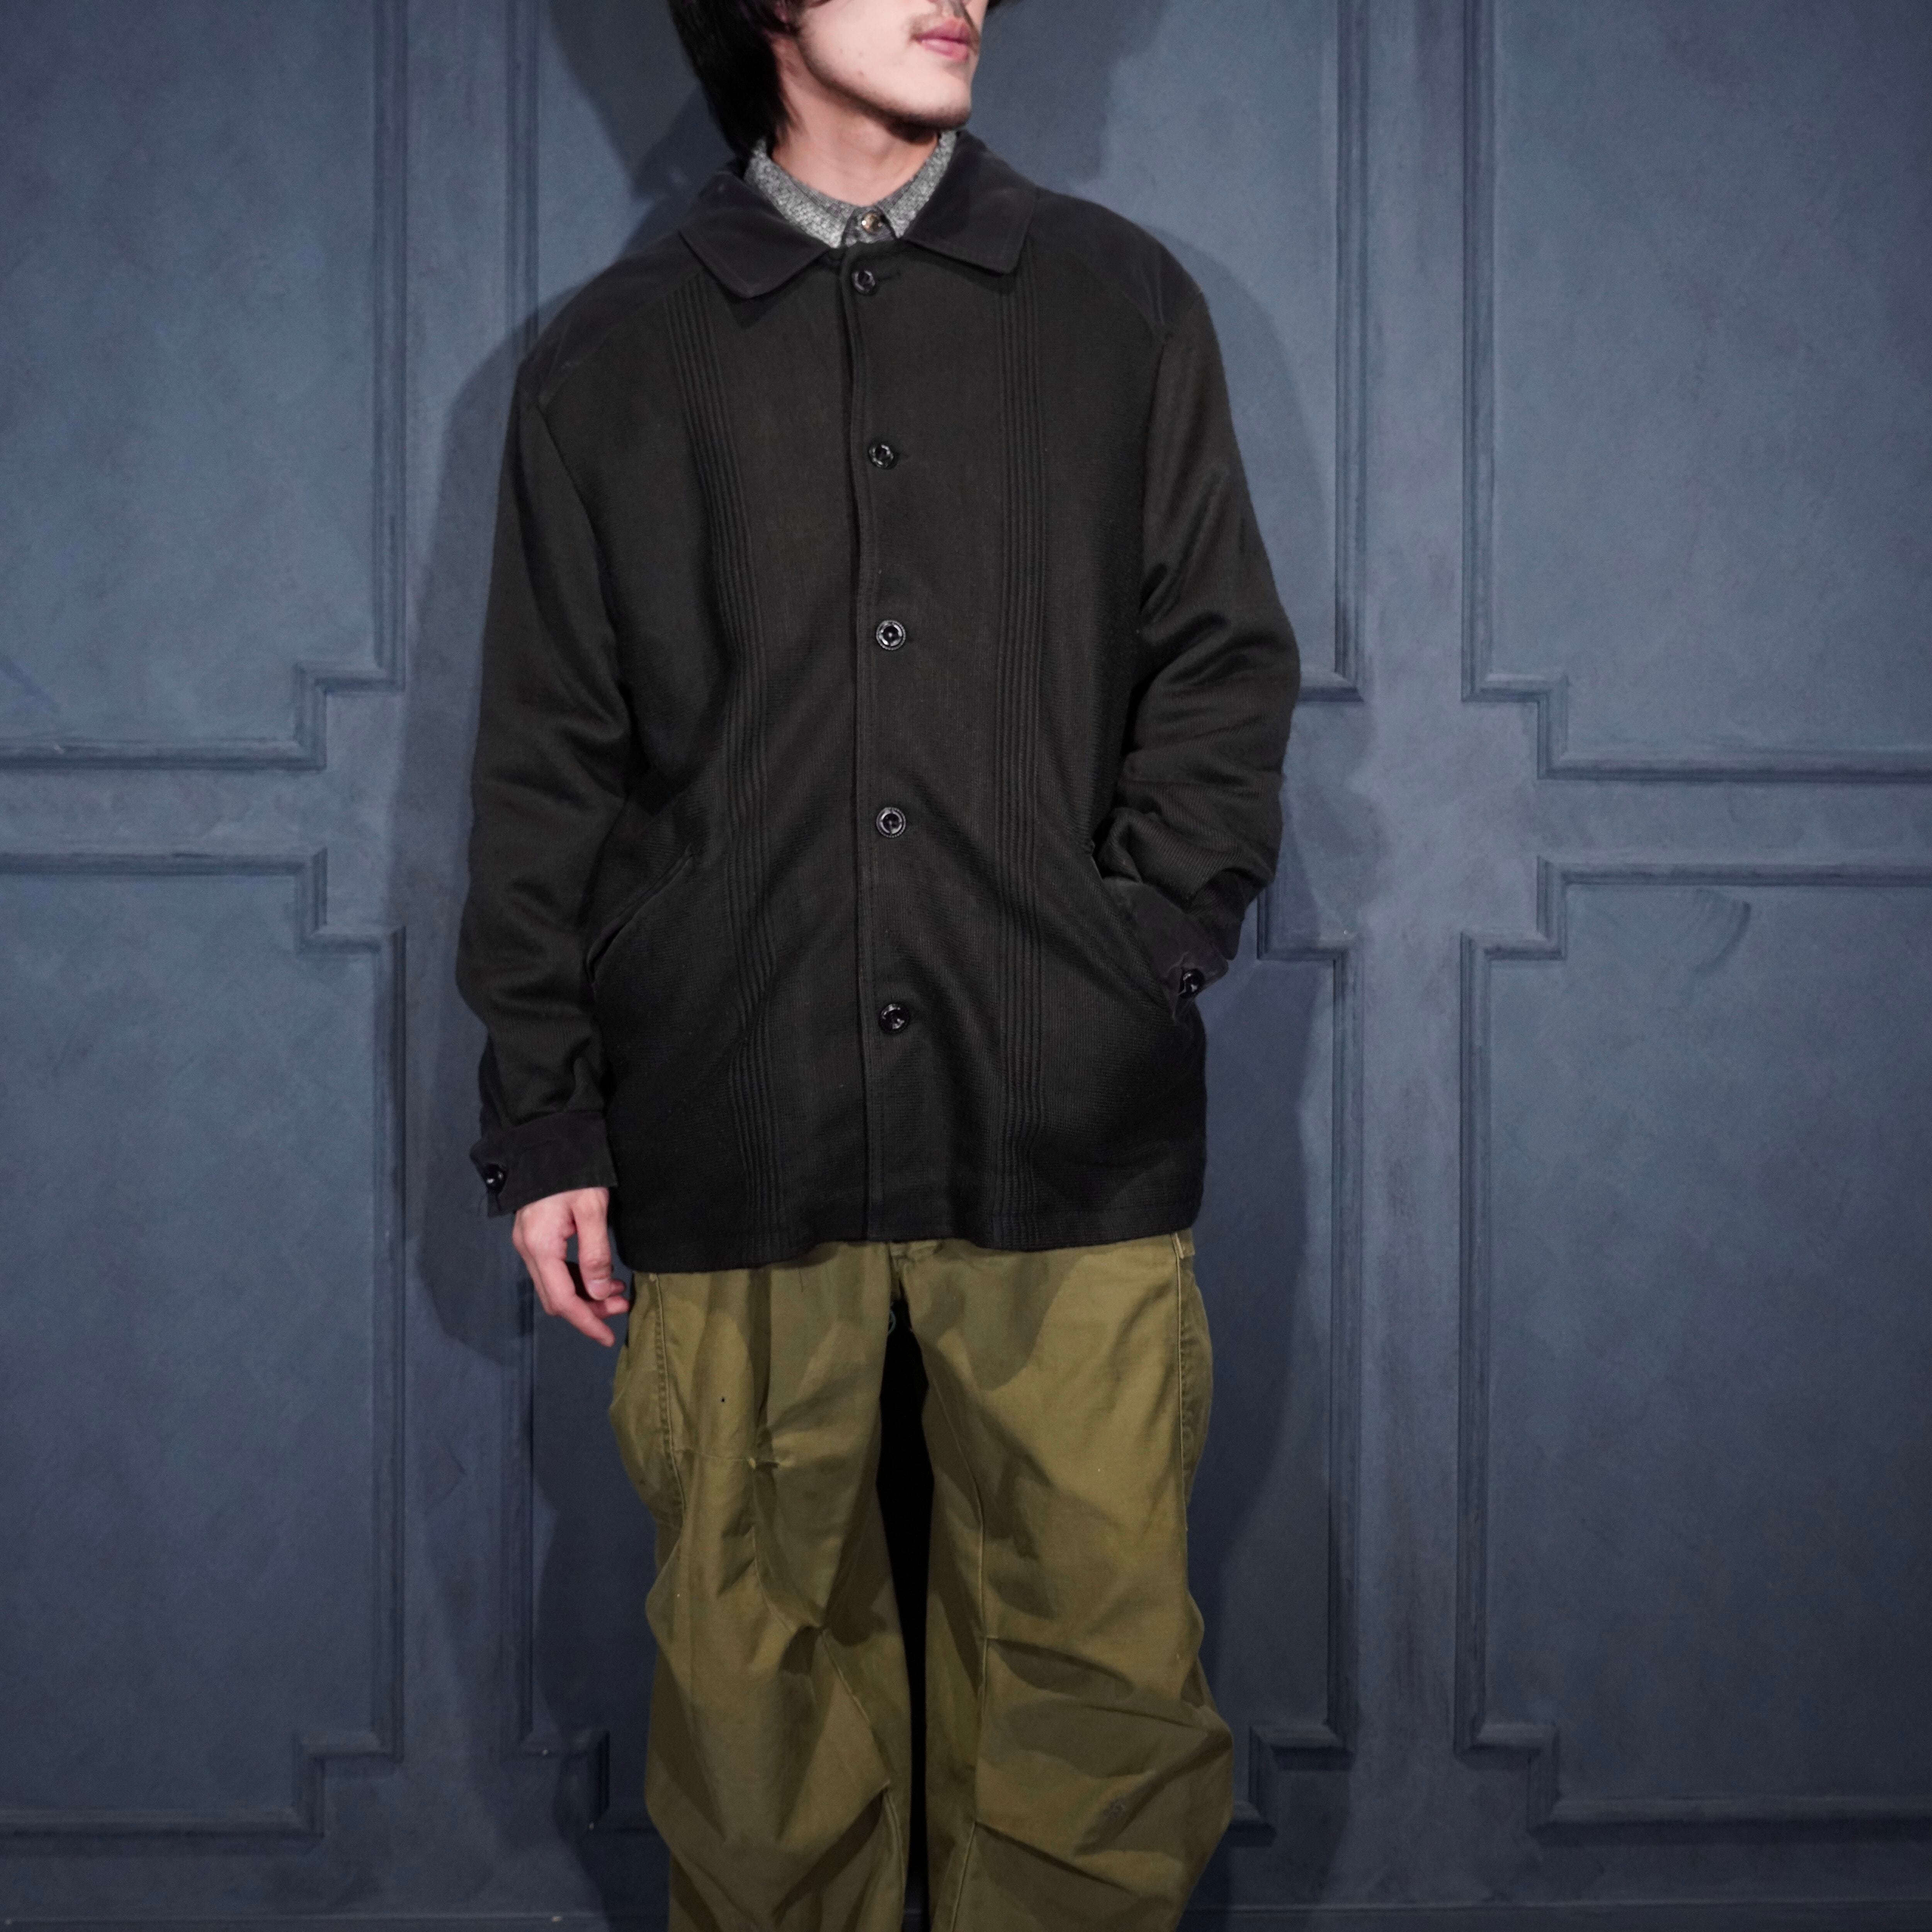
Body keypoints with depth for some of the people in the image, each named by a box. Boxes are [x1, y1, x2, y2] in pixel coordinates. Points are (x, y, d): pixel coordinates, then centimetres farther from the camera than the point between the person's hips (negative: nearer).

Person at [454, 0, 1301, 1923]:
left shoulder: (1123, 306, 12)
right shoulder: (604, 364, 10)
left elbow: (1228, 664, 12)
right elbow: (545, 767, 10)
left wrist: (1144, 946, -2)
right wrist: (542, 1117, 5)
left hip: (1068, 1133, 1)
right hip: (735, 1137, 0)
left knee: (1101, 1651, 1)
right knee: (758, 1655, 5)